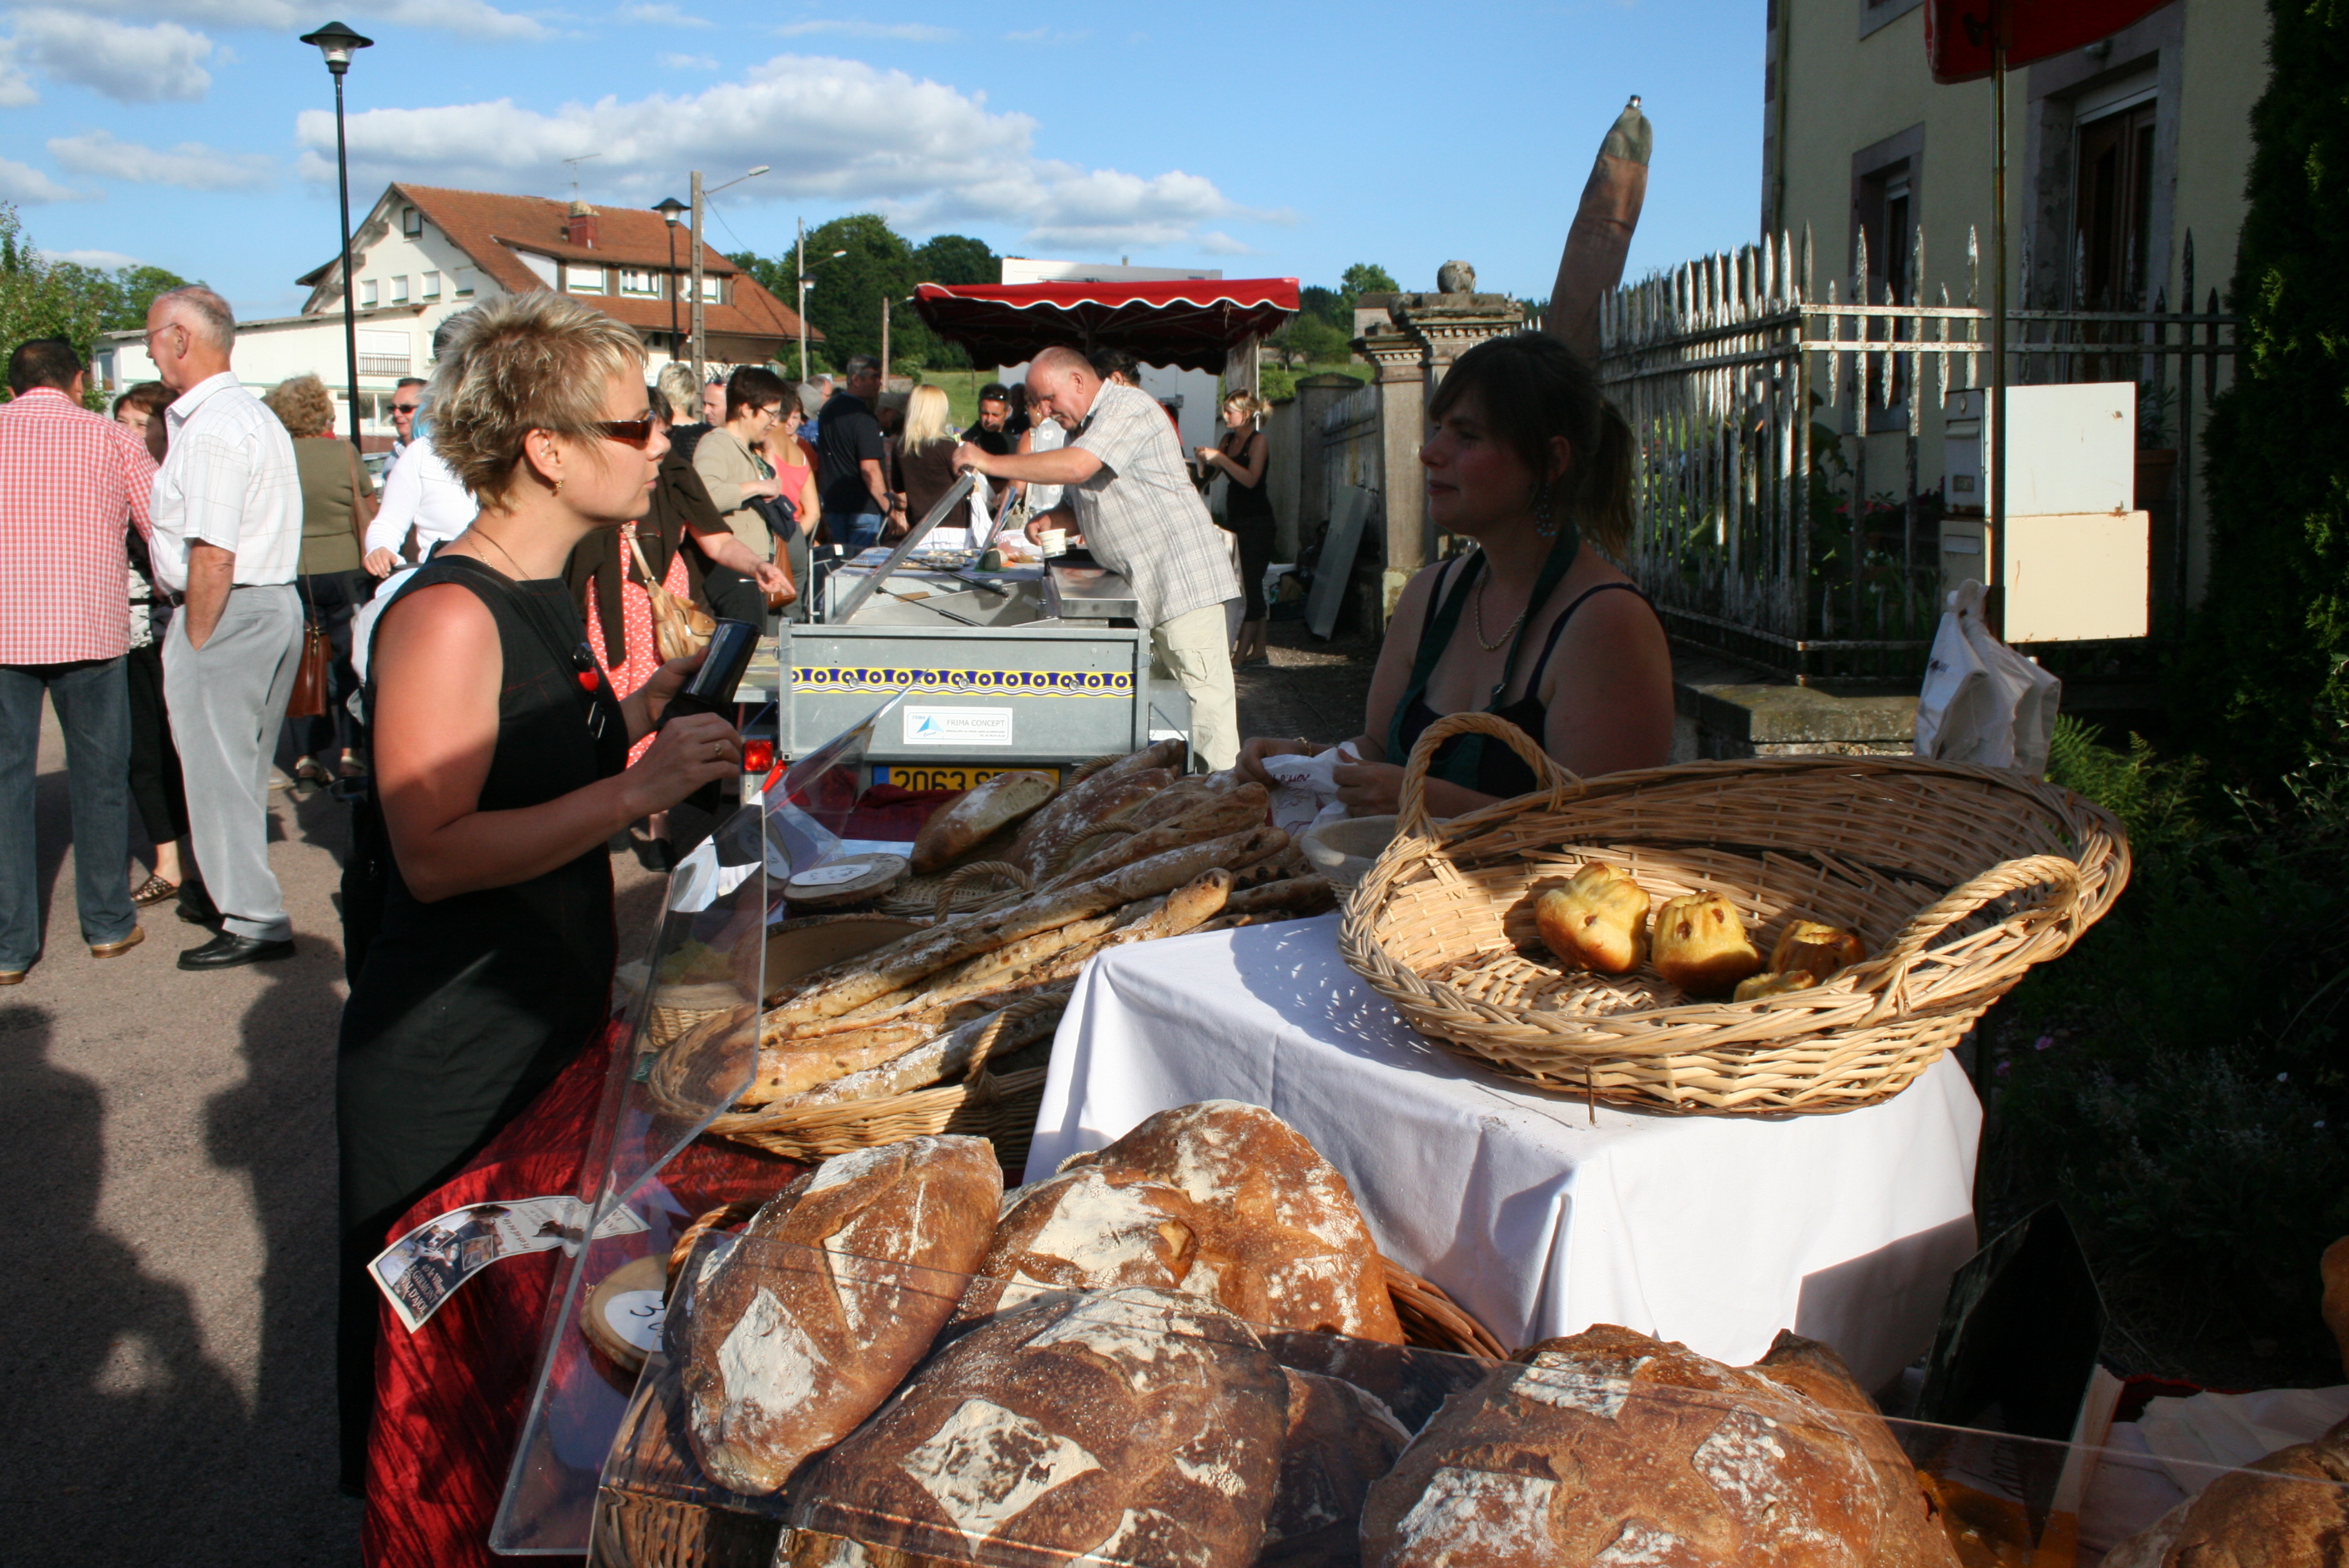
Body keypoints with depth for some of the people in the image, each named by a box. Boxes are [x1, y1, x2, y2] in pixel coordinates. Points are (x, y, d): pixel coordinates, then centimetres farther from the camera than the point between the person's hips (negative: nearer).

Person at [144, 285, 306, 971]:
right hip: (275, 601, 10)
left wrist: (194, 642, -16)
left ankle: (254, 921, 4)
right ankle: (230, 886, 35)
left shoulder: (209, 428, -18)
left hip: (228, 612, -10)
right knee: (241, 762, 20)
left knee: (217, 765, -1)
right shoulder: (254, 413, 15)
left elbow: (214, 556, -23)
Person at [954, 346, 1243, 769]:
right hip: (1145, 583, 10)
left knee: (1201, 690, -10)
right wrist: (1051, 519, 3)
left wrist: (990, 463, -19)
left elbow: (1077, 467, -25)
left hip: (1182, 576, -10)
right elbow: (1083, 503, 28)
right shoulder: (1083, 429, 20)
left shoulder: (1128, 408, -11)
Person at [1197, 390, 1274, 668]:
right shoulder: (1228, 440, 13)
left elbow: (1250, 479, -22)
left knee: (1249, 586, -8)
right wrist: (1204, 459, -7)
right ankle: (1259, 651, 14)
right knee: (1251, 586, 9)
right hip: (1235, 520, 8)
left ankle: (1240, 656, -10)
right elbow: (1209, 474, 13)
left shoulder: (1258, 441, -9)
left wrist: (1220, 458, -24)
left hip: (1256, 522, -8)